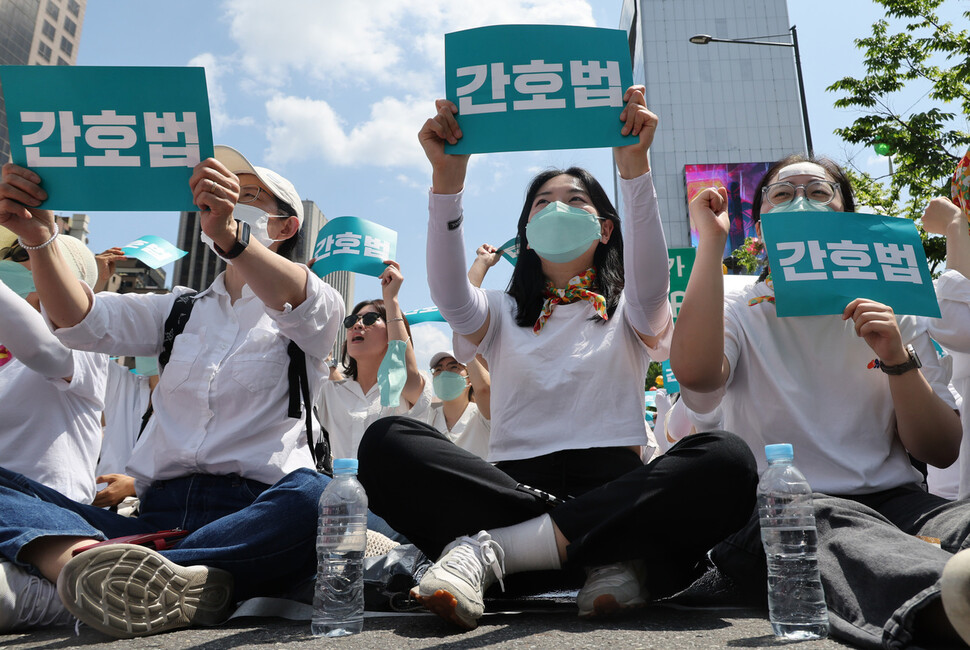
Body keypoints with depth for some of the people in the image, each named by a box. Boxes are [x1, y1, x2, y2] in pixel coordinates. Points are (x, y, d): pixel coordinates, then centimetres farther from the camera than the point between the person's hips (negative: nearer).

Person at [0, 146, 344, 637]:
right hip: (158, 516, 4)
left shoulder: (316, 308, 10)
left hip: (252, 520, -4)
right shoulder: (181, 310, 23)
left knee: (315, 500, -37)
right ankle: (80, 561, -44)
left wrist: (228, 232, -34)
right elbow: (82, 322, 7)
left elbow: (295, 298, -15)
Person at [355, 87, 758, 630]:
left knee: (727, 461, -32)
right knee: (386, 441, -25)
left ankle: (492, 550, -29)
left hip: (616, 486, 0)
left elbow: (650, 279, -7)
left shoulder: (630, 313, 18)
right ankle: (606, 553, -28)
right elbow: (449, 293, -2)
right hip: (513, 480, 1)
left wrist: (635, 167, -20)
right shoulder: (502, 315, 20)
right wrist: (448, 179, -16)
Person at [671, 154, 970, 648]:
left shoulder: (889, 312, 15)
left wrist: (898, 361, -8)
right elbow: (694, 371, -20)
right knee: (826, 524, -38)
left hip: (893, 499, 3)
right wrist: (711, 239, -11)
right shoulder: (738, 312, 8)